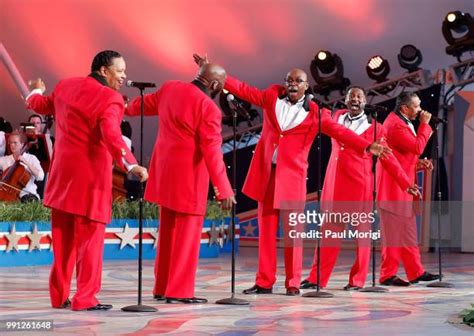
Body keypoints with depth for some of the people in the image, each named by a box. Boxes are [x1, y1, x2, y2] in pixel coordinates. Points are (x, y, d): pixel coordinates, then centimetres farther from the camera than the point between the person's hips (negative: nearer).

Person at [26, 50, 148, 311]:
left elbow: (41, 105, 26)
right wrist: (131, 165, -41)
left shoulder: (66, 87, 7)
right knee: (89, 237, 0)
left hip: (62, 173, 7)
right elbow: (111, 136, -31)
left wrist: (34, 93, 48)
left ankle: (59, 295, 20)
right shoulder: (110, 99, -15)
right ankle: (85, 298, 0)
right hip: (90, 177, -7)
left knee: (63, 238, 14)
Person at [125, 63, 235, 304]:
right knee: (187, 234, -1)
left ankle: (162, 288, 21)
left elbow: (145, 104, 22)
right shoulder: (209, 108, -18)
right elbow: (212, 152, -21)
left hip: (165, 172, 8)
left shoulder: (170, 88, 3)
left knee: (168, 232, 16)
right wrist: (223, 189, -18)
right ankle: (179, 291, 0)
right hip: (188, 178, -8)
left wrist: (126, 109, 44)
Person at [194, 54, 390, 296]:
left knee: (292, 231, -3)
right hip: (266, 172, 3)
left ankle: (293, 283, 3)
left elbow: (339, 131, -9)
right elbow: (242, 89, 10)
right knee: (266, 229, 4)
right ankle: (264, 282, 8)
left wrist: (367, 146, -22)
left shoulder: (314, 113, -1)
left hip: (292, 175, -3)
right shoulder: (272, 96, 8)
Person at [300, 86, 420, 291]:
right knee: (329, 230, 3)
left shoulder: (374, 127, 1)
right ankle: (318, 278, 3)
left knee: (361, 231, 1)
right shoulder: (337, 117, 13)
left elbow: (388, 158, 3)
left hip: (360, 184, -4)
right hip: (334, 182, 4)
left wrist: (406, 184, -1)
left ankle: (357, 280, 6)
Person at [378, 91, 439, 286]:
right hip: (394, 188, -11)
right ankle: (388, 275, 3)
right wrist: (424, 124, -14)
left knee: (407, 233, 14)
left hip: (402, 187, 11)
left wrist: (418, 162, 7)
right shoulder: (396, 125, -20)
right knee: (394, 233, -4)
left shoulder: (401, 122, 15)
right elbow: (417, 147, -23)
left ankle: (416, 272, 19)